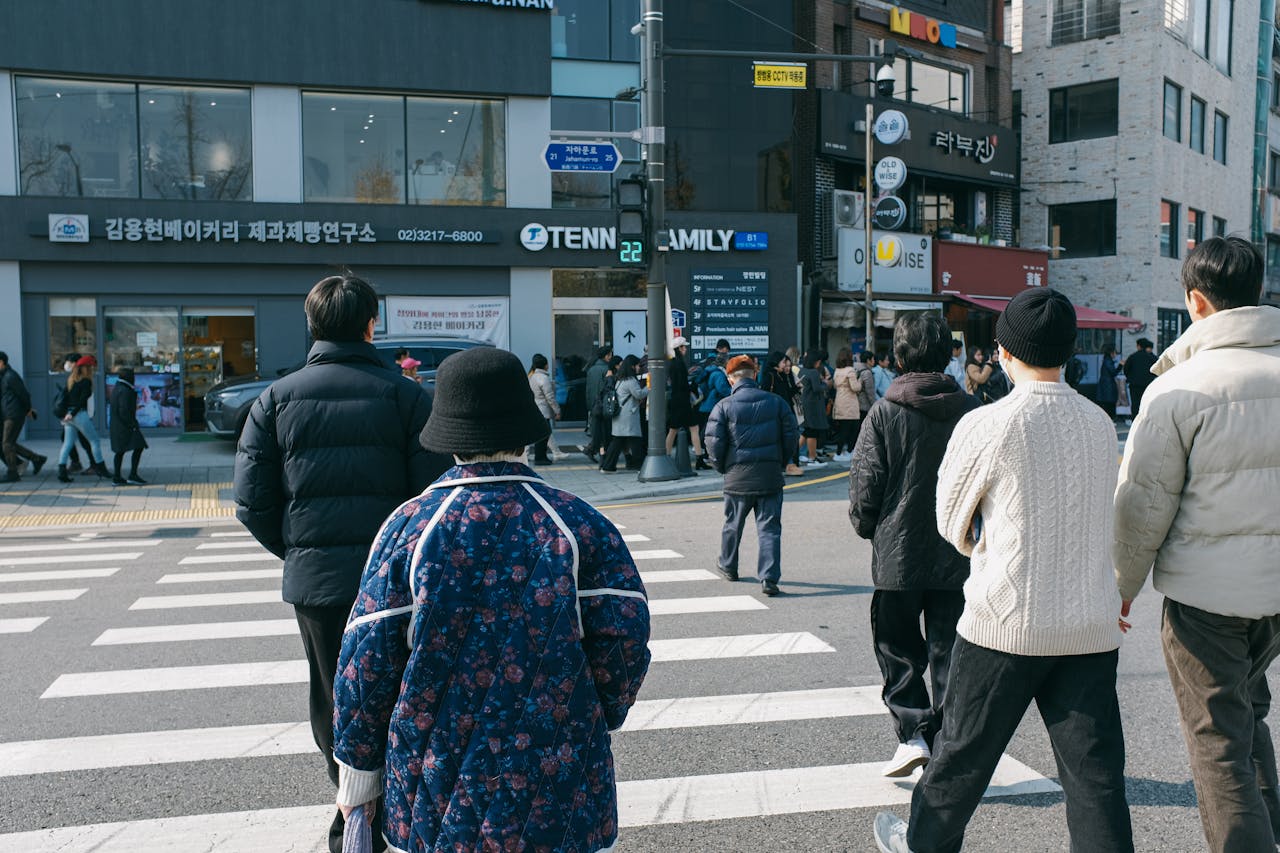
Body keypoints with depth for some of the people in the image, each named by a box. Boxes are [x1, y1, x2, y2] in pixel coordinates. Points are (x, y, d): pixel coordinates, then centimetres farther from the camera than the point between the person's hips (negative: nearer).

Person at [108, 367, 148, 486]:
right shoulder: (125, 391, -17)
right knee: (138, 447, -9)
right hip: (125, 426, -10)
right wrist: (132, 425, -17)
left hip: (117, 426, 10)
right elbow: (124, 411, -22)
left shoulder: (116, 389, 14)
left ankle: (116, 478, 14)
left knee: (120, 451, 12)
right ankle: (133, 475, -14)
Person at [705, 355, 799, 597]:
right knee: (769, 527, 3)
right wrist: (781, 462, 15)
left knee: (733, 524, 18)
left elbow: (714, 441, -9)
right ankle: (769, 578, -5)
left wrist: (721, 467, 7)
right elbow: (792, 434, 3)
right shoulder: (776, 402, 1)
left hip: (738, 476, -1)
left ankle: (728, 567, 37)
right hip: (771, 475, 1)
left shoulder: (724, 406, -6)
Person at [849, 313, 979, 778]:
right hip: (956, 558, 3)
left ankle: (913, 734, 4)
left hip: (898, 555, -3)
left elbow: (866, 485, -9)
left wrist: (867, 527, 10)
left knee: (899, 650, 14)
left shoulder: (885, 413, -10)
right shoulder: (972, 411, -1)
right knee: (949, 653, 12)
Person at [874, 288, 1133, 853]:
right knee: (1095, 773, 9)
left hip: (1007, 620, -4)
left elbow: (951, 522, -1)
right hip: (1093, 627, 4)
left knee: (963, 750, 15)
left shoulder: (987, 425, -13)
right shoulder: (1100, 424, 3)